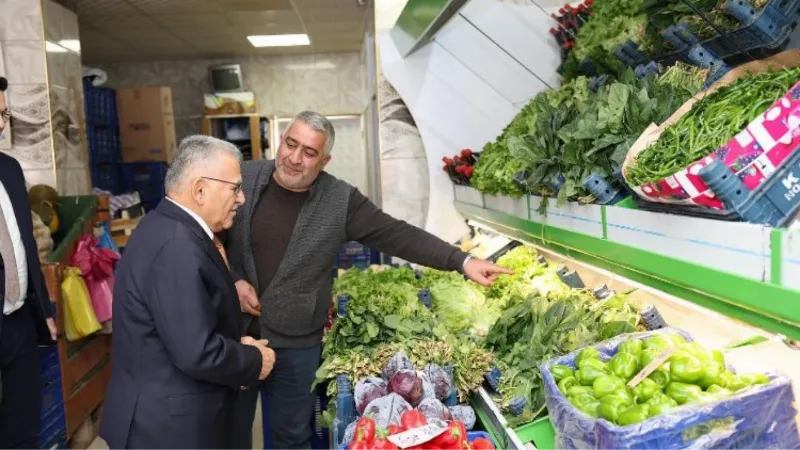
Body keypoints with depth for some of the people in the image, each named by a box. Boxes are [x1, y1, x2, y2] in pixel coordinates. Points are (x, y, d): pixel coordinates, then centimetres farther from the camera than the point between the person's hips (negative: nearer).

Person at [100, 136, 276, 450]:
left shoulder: (167, 227, 4)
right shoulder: (177, 245, -27)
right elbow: (198, 353, -30)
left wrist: (236, 347, 1)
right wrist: (254, 361, -13)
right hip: (168, 424, -9)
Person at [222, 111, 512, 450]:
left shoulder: (340, 201, -11)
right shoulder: (242, 179, -7)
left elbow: (398, 235, -15)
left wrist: (462, 261, -23)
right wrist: (232, 280, -11)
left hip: (295, 343, -1)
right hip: (233, 331, 2)